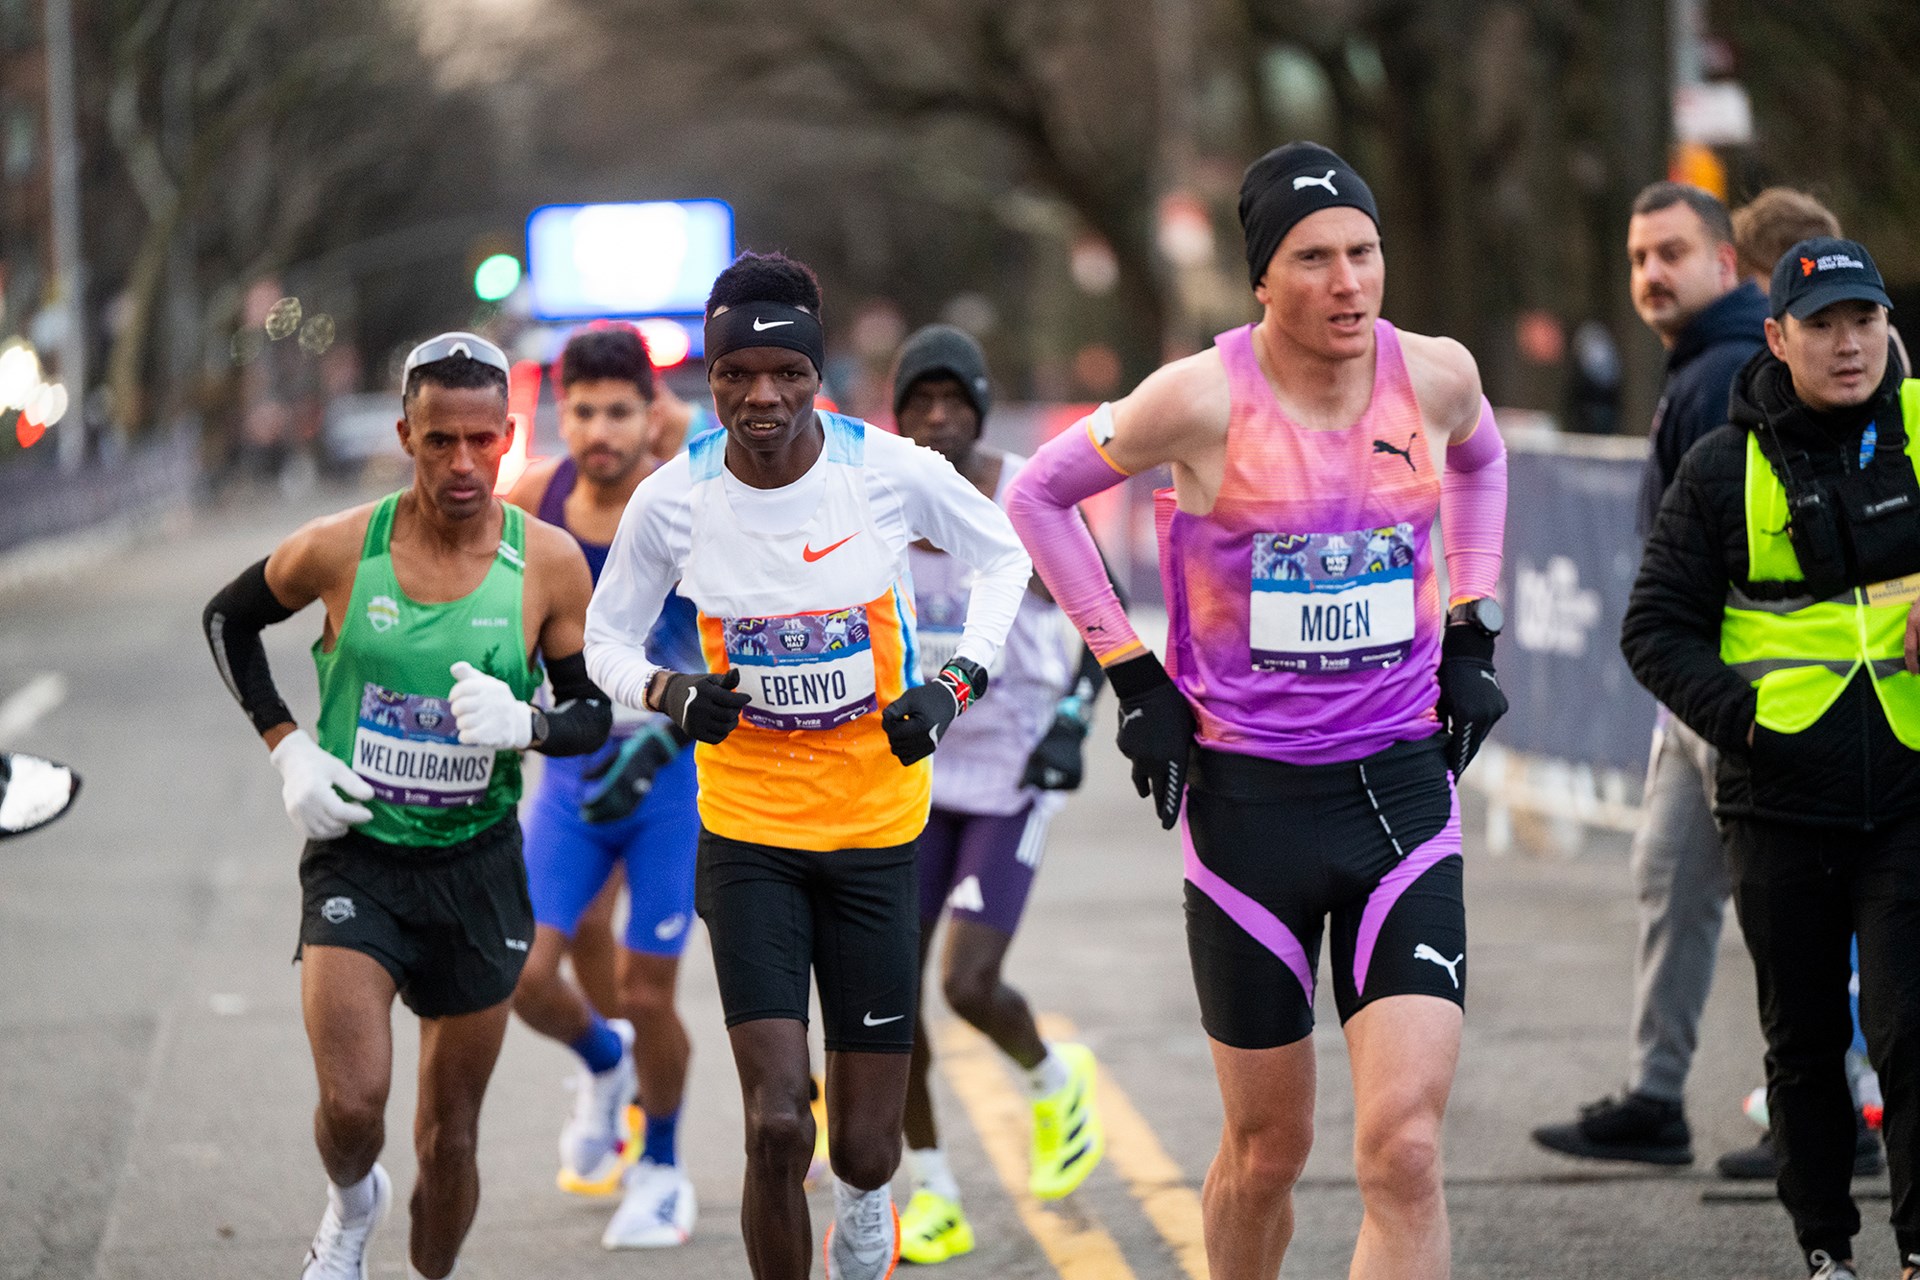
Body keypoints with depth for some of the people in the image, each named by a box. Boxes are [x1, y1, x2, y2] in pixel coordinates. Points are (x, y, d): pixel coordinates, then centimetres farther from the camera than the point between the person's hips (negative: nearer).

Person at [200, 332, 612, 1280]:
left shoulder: (549, 563, -7)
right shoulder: (339, 549, -10)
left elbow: (593, 713, 3)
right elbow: (227, 620, 9)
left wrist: (523, 725, -20)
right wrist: (287, 748, -1)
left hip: (477, 869, 1)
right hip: (356, 855, -1)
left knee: (450, 1138, 9)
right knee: (352, 1106, -17)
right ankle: (352, 1204, 18)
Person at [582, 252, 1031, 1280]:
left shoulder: (890, 471, -11)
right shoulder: (673, 500, -9)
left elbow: (1002, 556, 7)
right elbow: (606, 638, 6)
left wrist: (956, 683, -6)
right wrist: (671, 693, -15)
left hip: (879, 826, 0)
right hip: (747, 835, 0)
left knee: (867, 1148, 4)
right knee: (777, 1128, -15)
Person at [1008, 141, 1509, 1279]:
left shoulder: (1436, 376, -3)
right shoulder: (1206, 399, -12)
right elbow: (1038, 495, 3)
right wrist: (1131, 672, -1)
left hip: (1403, 788, 2)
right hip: (1250, 795, -2)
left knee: (1406, 1151, -12)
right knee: (1268, 1152, 10)